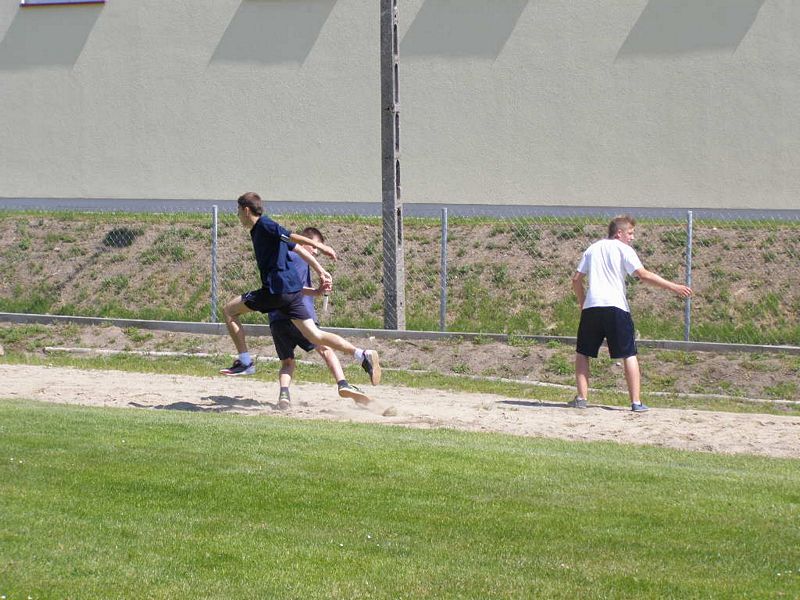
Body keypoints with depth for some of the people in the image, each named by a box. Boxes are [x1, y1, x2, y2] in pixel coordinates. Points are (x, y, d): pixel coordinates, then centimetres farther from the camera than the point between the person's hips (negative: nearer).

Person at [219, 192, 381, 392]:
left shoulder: (264, 225, -3)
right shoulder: (259, 230, 23)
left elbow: (291, 237, -18)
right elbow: (299, 249, 22)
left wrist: (318, 245, -30)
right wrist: (321, 271, 17)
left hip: (277, 289, -9)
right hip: (293, 291, 9)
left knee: (229, 310, 4)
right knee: (315, 336, 2)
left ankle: (245, 362, 1)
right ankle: (363, 355, -12)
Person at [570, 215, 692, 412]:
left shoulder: (593, 248, 18)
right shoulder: (623, 249, 3)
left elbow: (576, 279, 16)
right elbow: (643, 275, -9)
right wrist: (673, 287, -10)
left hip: (591, 307, 4)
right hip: (616, 307, -4)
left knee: (582, 353, 14)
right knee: (629, 355, 2)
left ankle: (582, 398, 6)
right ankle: (636, 402, -4)